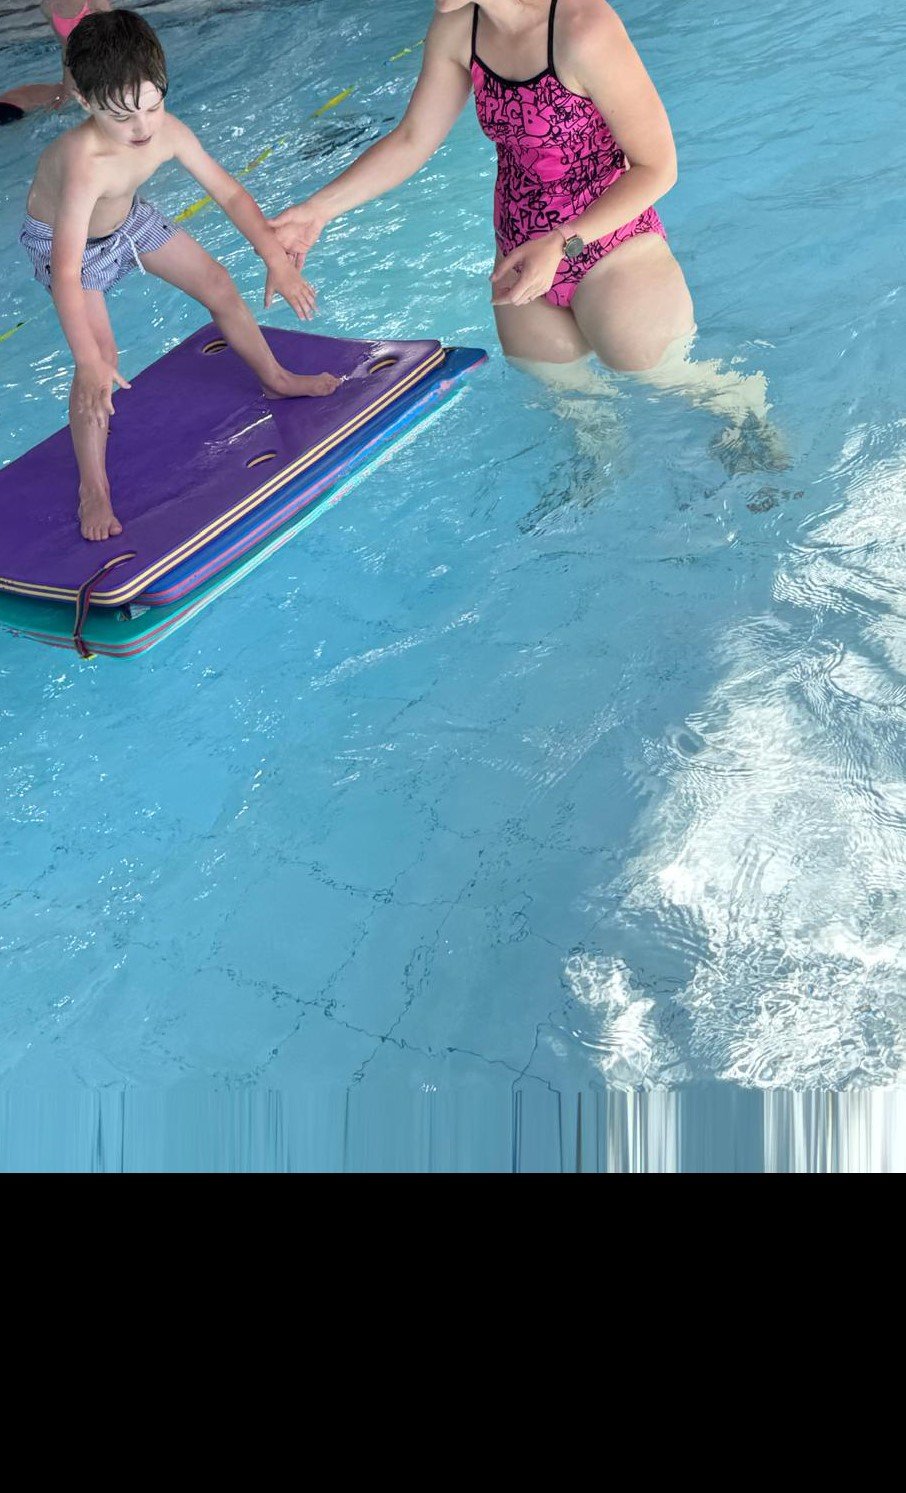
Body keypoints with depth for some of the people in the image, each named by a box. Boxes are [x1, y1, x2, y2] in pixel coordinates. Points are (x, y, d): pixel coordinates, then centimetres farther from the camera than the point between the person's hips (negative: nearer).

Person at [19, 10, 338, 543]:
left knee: (218, 284, 10)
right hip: (67, 242, -6)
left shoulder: (168, 132, -28)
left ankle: (275, 378, 35)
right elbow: (66, 274, -47)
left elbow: (229, 192, -13)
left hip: (128, 219, 6)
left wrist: (278, 261, -13)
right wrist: (90, 364, -51)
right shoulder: (85, 164, -45)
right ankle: (93, 487, -3)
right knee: (102, 356, -18)